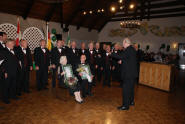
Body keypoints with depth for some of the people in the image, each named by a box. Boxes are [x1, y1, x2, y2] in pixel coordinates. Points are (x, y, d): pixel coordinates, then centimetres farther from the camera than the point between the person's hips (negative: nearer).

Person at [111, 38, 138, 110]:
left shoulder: (128, 49, -18)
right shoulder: (132, 49, 13)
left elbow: (121, 56, -27)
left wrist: (112, 54, -15)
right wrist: (122, 61, 10)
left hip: (129, 73, -10)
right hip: (132, 72, 10)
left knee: (126, 89, -4)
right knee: (131, 88, 21)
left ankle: (125, 105, 4)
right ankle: (131, 101, 36)